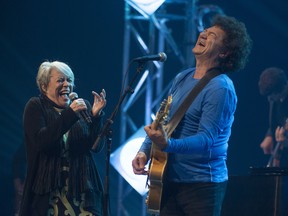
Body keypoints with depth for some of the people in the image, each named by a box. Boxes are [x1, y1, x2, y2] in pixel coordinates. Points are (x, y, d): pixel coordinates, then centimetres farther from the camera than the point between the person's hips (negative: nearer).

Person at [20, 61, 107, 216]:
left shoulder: (83, 106, 11)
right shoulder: (35, 107, 2)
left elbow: (96, 147, 3)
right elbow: (41, 141, -15)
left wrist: (96, 116, -11)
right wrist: (69, 114, -19)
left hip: (83, 189, 3)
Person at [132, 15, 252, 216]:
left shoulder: (220, 88, -15)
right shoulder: (182, 78, 11)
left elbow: (206, 139, -23)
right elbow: (161, 124, 19)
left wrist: (167, 144, -37)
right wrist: (144, 151, 3)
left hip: (202, 184, -8)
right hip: (169, 180, 8)